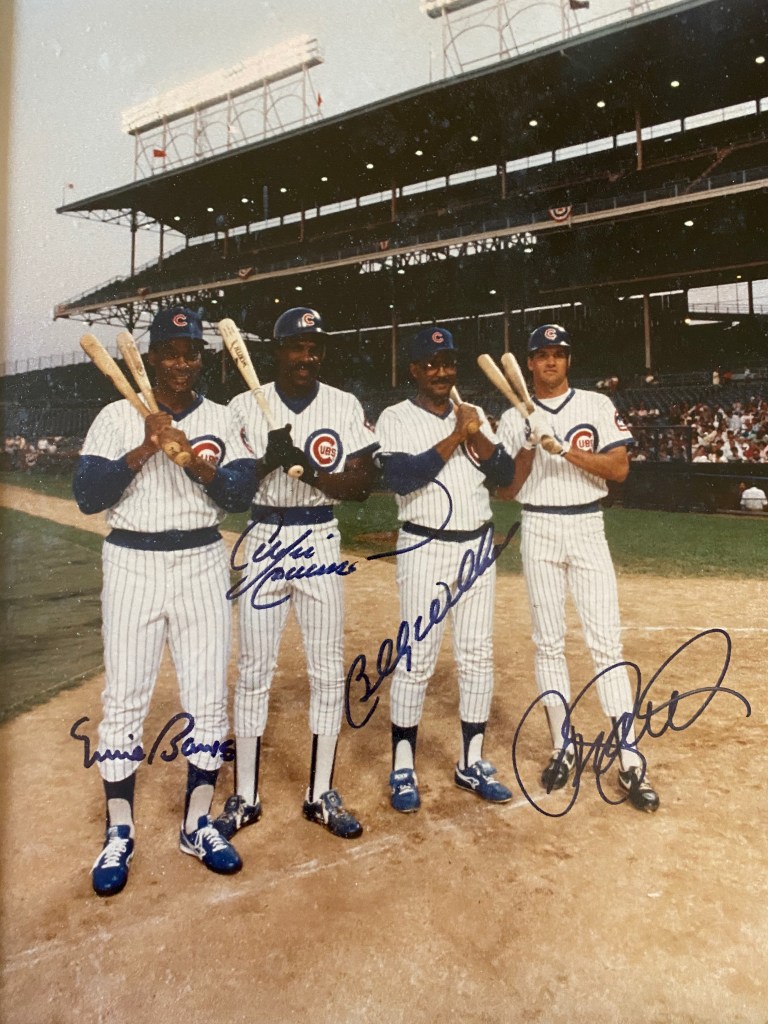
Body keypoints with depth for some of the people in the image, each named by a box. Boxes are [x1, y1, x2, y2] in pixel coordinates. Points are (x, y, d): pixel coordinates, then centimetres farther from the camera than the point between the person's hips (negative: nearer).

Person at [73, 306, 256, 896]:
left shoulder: (220, 420, 5)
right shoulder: (118, 417, 1)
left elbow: (241, 495, -6)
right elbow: (87, 496, -8)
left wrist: (194, 458, -21)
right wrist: (144, 450, -19)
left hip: (203, 565, 2)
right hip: (133, 566, -1)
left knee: (209, 699, 5)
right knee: (124, 700, 3)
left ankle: (198, 825, 22)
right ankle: (119, 836, 21)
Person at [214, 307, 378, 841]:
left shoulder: (347, 407, 2)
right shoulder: (246, 406, 1)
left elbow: (363, 485, -5)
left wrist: (306, 465, -19)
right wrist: (269, 460, -20)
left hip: (321, 542, 1)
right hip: (263, 541, 0)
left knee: (328, 671, 5)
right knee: (253, 671, 5)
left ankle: (321, 795, 22)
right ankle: (245, 797, 21)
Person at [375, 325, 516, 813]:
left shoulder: (474, 416, 12)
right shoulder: (396, 418, -3)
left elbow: (506, 474, 4)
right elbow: (400, 477, -19)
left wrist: (477, 436, -11)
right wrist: (454, 437, -17)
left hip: (478, 548, 5)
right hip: (426, 549, -5)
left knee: (478, 656, 9)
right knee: (417, 660, -1)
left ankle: (472, 763, 23)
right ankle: (403, 767, 14)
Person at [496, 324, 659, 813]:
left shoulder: (598, 405, 4)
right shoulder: (514, 417, 7)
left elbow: (620, 468, -6)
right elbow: (505, 491, 3)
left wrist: (566, 448, -17)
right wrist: (528, 450, -12)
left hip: (587, 527, -1)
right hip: (538, 530, 1)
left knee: (606, 641, -5)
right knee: (548, 642, 5)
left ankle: (630, 759, 1)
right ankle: (564, 746, 18)